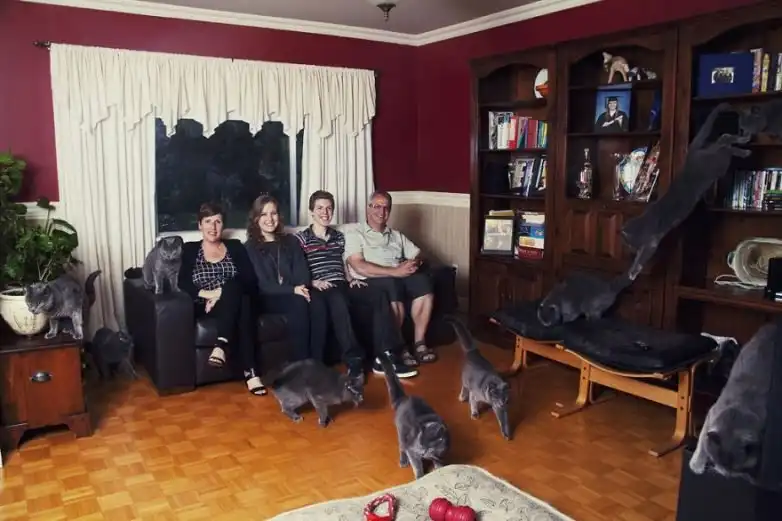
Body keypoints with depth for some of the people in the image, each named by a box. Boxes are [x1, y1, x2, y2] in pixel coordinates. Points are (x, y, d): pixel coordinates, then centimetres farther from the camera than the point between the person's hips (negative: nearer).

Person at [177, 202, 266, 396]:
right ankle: (250, 371, -46)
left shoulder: (235, 246, 16)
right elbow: (182, 283, -2)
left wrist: (223, 294, -13)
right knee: (241, 304, -37)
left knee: (233, 285, -37)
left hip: (237, 304, 2)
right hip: (206, 306, -2)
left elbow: (251, 281, 3)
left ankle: (222, 344, -46)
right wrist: (209, 294, -19)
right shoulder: (189, 249, 14)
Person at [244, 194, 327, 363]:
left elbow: (302, 272, 7)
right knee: (299, 304, -35)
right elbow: (262, 284, -5)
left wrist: (301, 289, -17)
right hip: (268, 299, -3)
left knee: (318, 306, -31)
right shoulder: (250, 248, 8)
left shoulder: (291, 241, 21)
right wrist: (292, 290, -19)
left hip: (296, 294, 3)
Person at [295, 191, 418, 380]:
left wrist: (351, 279, 7)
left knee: (379, 296, -21)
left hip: (342, 284, 6)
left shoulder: (339, 236, 24)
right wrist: (313, 282, -16)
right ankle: (354, 361, -42)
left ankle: (385, 358, -25)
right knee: (338, 299, -41)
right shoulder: (301, 238, 7)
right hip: (320, 288, -5)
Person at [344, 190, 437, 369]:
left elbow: (417, 254, 18)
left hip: (400, 277, 5)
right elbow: (359, 267, -11)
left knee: (423, 280, -26)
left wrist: (413, 264, -8)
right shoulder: (355, 234, 4)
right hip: (370, 283, -5)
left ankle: (419, 343, -21)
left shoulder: (397, 235, 25)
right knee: (393, 285, -37)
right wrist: (394, 271, -20)